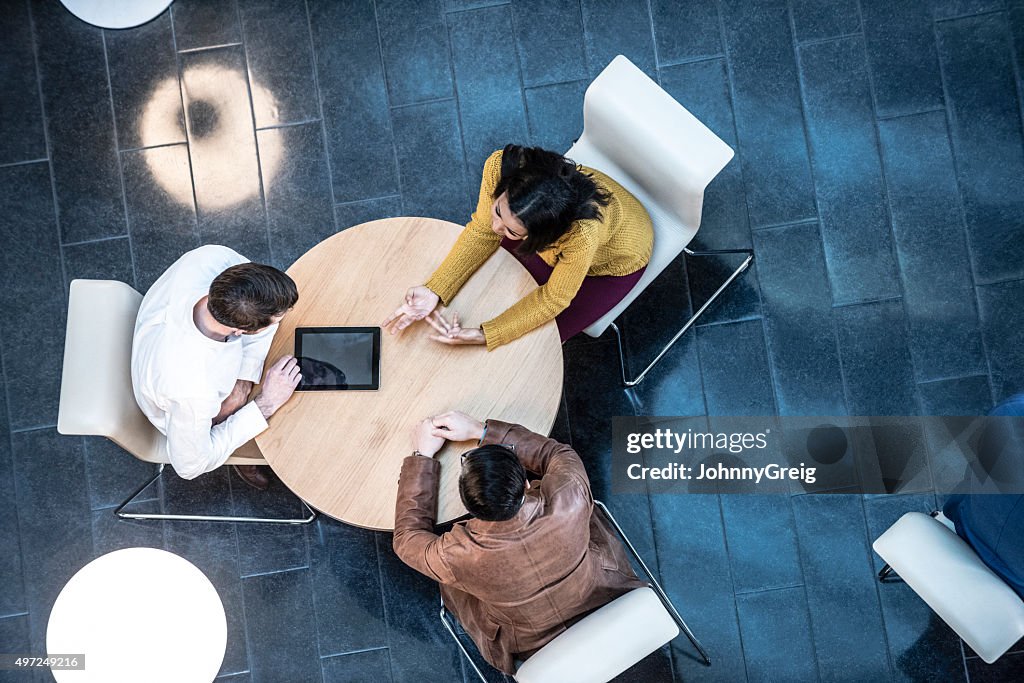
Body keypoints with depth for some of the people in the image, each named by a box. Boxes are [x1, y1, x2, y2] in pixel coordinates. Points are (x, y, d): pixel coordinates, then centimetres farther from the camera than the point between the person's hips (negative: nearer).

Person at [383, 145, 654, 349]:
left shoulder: (583, 232, -49)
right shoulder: (500, 165, -37)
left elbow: (553, 299, -30)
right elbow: (482, 231, -19)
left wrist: (482, 336, -35)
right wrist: (434, 291, -28)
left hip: (614, 260, -4)